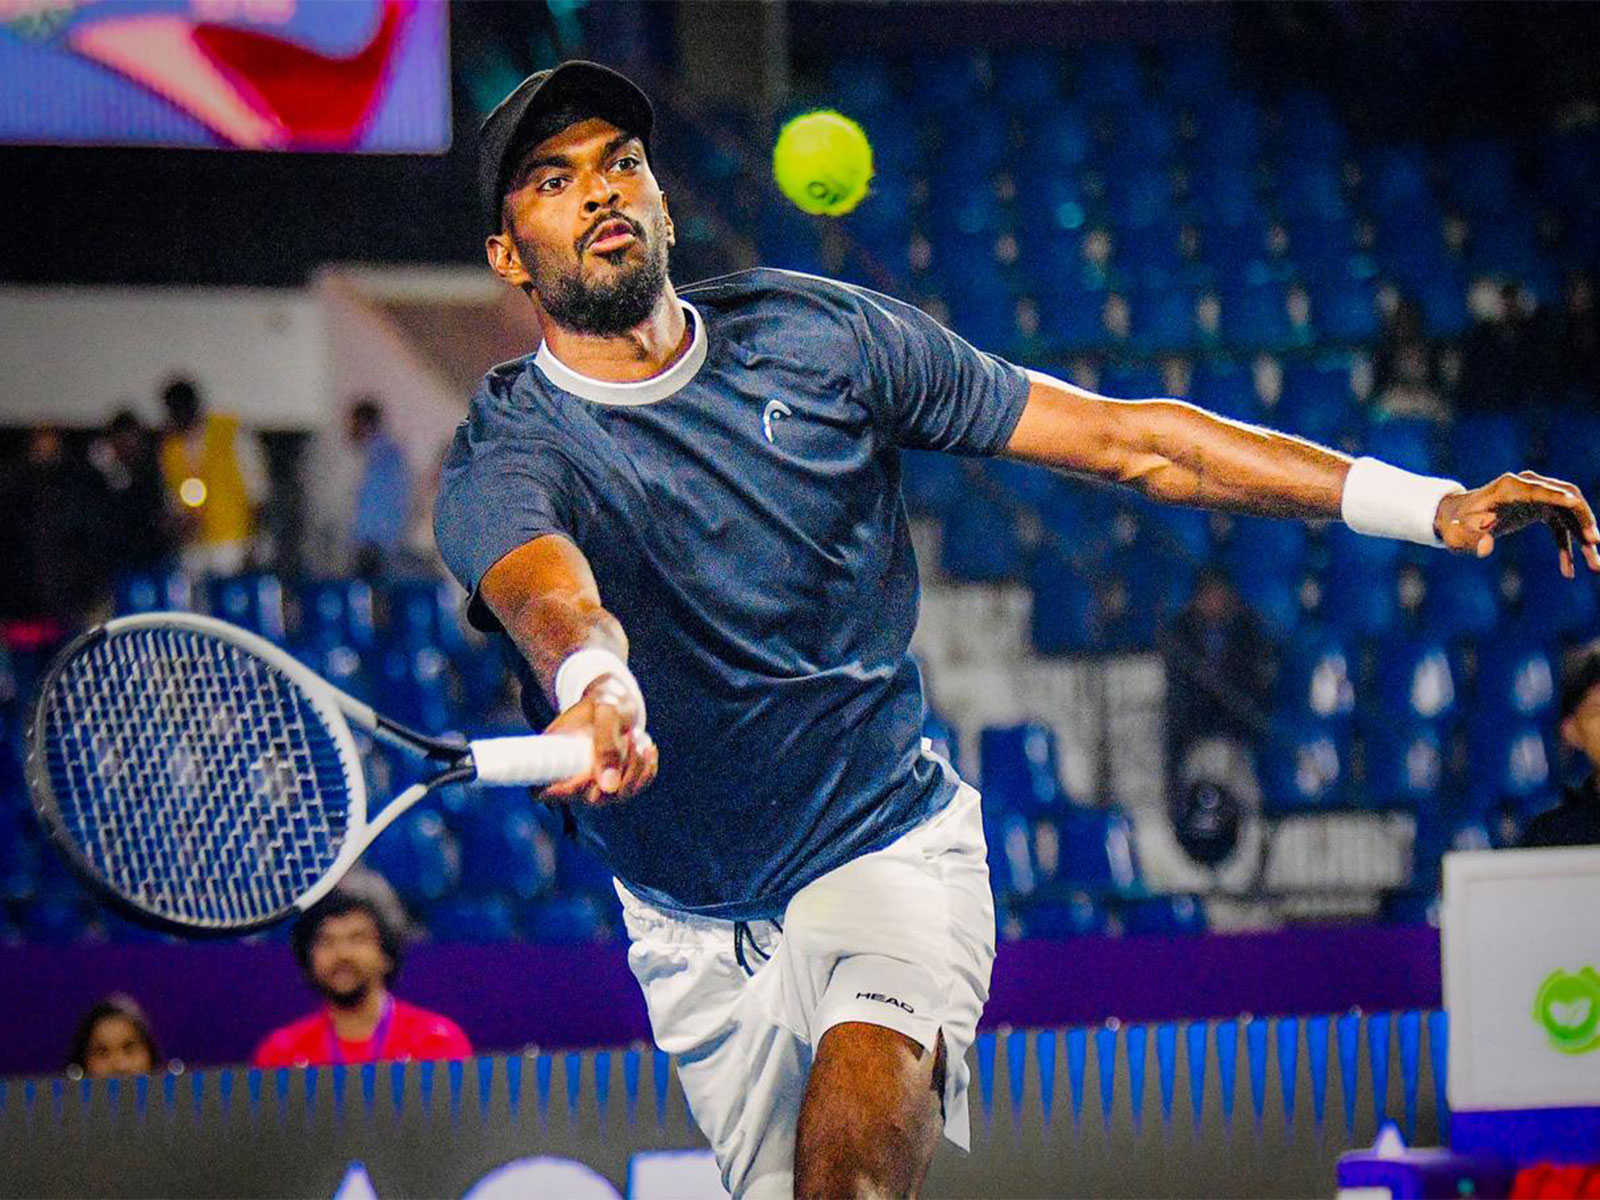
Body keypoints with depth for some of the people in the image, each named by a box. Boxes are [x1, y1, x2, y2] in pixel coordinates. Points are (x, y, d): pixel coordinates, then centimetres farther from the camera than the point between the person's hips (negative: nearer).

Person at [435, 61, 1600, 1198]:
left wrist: (1435, 506, -9)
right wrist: (596, 690, -65)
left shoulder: (817, 335, -5)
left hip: (892, 845, -1)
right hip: (695, 928, 1)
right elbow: (548, 593, -38)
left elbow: (1129, 440, -2)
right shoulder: (507, 455, -13)